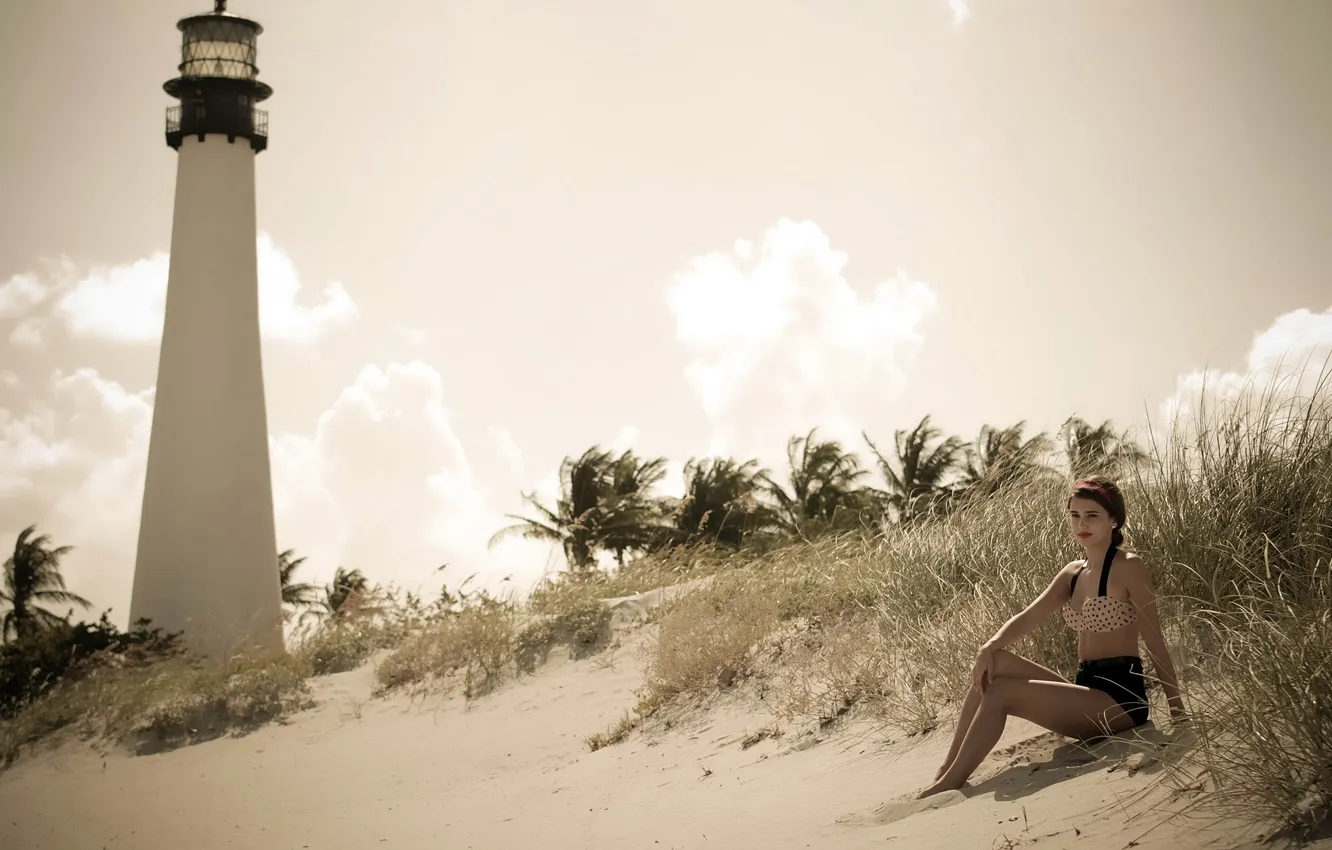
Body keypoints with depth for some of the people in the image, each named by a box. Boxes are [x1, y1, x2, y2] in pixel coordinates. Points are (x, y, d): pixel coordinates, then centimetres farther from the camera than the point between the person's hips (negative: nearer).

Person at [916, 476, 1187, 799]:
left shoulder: (1128, 568, -8)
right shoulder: (1073, 573, 14)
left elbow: (1155, 641, -10)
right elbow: (1028, 617, 4)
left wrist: (1178, 709, -10)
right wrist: (990, 647, -15)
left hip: (1120, 698, -7)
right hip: (1086, 688, 7)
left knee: (1000, 693, -19)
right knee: (995, 663, -8)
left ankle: (949, 786, -14)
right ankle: (946, 770, -10)